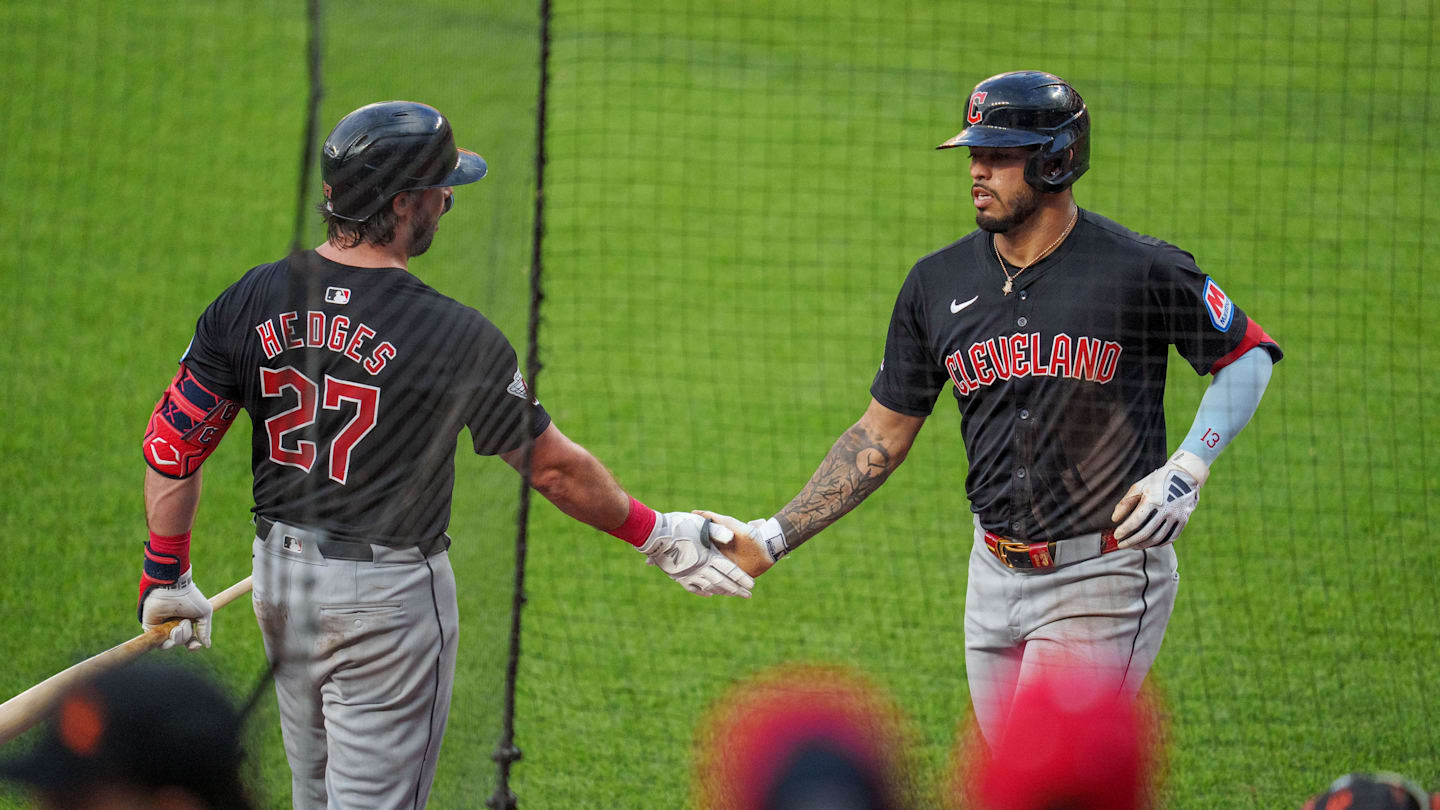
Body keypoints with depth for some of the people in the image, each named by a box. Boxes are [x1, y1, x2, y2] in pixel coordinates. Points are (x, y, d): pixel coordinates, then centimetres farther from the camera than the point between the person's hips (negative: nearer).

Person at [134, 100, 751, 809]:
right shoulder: (453, 336, -19)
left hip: (278, 577, 6)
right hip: (387, 597, -6)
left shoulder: (253, 298, -5)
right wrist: (655, 534, 5)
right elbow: (553, 466, -10)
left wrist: (167, 577, 7)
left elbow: (173, 440, -3)